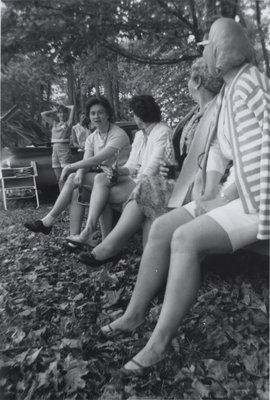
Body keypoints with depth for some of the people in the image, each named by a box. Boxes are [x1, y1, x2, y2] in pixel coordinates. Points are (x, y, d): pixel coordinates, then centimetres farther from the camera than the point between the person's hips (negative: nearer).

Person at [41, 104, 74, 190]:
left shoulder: (68, 123, 6)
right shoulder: (54, 123, 19)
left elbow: (72, 108, 3)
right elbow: (43, 114, 24)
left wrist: (65, 107, 20)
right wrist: (54, 111, 24)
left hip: (64, 148, -5)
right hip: (54, 150, 5)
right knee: (59, 178, 5)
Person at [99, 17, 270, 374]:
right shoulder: (227, 92, 16)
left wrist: (226, 197, -16)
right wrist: (213, 192, 3)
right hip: (234, 194, 8)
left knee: (186, 238, -26)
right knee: (162, 227, -4)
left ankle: (160, 342, -12)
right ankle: (135, 314, 5)